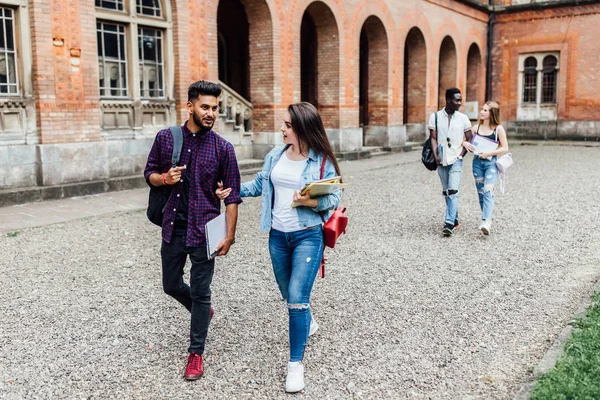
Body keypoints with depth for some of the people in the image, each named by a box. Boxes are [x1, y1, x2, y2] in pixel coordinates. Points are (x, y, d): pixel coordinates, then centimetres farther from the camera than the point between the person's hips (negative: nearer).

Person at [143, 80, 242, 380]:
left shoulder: (223, 148, -6)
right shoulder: (165, 138, 0)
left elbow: (232, 196, -4)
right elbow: (149, 174, 10)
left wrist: (229, 235, -9)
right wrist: (165, 178, -14)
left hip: (204, 230, -3)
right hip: (173, 227, 3)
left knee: (200, 292, 3)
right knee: (171, 285, 17)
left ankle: (196, 353, 19)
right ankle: (201, 311, 47)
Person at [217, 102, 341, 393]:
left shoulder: (322, 161, -12)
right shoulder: (276, 155, 3)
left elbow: (334, 198, -10)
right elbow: (260, 184, 12)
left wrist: (312, 202, -27)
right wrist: (233, 190, 3)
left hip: (308, 237, -5)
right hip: (278, 236, 6)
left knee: (297, 299, -10)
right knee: (289, 295, 20)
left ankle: (296, 364, 5)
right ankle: (308, 323, 54)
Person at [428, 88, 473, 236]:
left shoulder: (463, 118, 2)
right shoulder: (435, 116, 2)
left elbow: (469, 139, 7)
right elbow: (433, 138, 2)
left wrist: (461, 154, -4)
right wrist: (435, 155, -10)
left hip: (456, 160, -2)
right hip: (441, 161, 2)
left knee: (453, 192, -13)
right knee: (446, 192, 11)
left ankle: (449, 223, -16)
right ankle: (454, 219, 26)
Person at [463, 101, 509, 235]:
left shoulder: (498, 129, -2)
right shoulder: (476, 127, 8)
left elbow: (505, 148, -5)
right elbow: (465, 140, 16)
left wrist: (488, 153, -15)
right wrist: (465, 143, -8)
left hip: (491, 162, -4)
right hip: (477, 162, 4)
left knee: (488, 191, -18)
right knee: (481, 192, 9)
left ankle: (486, 222, -27)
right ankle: (485, 218, 24)